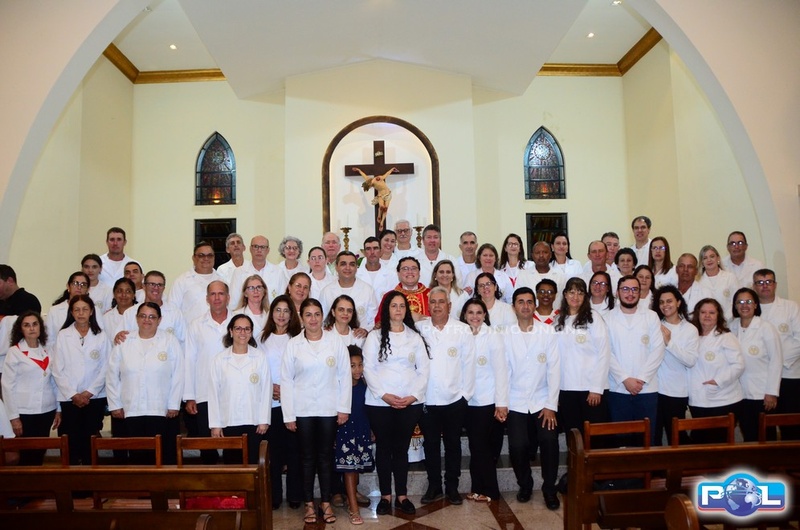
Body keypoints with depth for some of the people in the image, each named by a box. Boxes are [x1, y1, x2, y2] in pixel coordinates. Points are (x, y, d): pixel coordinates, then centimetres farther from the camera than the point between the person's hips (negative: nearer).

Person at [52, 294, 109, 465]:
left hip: (95, 398, 0)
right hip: (69, 398, 0)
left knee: (89, 441, 4)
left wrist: (89, 392, -8)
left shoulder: (101, 336, 2)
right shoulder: (63, 335, 2)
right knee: (70, 442, 0)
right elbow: (58, 370, -1)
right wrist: (73, 395, -7)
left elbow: (105, 368, 0)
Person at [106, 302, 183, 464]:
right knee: (136, 455, 5)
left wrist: (174, 405, -3)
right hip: (131, 411, 2)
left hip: (161, 411, -2)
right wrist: (115, 405, 6)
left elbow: (177, 376, 0)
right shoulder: (123, 343, 9)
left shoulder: (170, 341, 2)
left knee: (162, 456, -4)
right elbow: (112, 376, 11)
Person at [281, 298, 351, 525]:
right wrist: (288, 415, -5)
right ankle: (309, 504, 22)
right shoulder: (293, 344, -1)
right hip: (302, 410, 0)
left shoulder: (336, 342, -1)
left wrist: (344, 408, -3)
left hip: (329, 409, 0)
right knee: (307, 458, 9)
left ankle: (326, 503, 22)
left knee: (325, 457, 9)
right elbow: (286, 380, -1)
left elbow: (345, 375, 0)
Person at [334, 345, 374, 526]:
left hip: (361, 429, 4)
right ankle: (353, 508, 1)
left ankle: (352, 493, 39)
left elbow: (367, 408, 7)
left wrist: (371, 430, 11)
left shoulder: (364, 385, -3)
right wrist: (333, 435, -9)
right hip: (345, 429, -4)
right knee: (349, 466, -3)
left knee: (358, 464, 16)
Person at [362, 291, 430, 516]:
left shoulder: (415, 337, 9)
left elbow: (424, 369, 4)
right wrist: (384, 395, -13)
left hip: (410, 403, 1)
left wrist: (414, 395, -8)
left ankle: (402, 495, 17)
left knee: (401, 448, 7)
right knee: (383, 447, 6)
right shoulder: (375, 336, 3)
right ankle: (385, 496, 17)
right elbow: (368, 369, -4)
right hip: (379, 402, -1)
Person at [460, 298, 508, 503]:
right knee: (475, 447, 9)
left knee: (484, 447, 3)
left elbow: (501, 370, -9)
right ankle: (478, 488, 23)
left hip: (489, 401, -3)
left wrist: (502, 403, -13)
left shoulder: (493, 336, -6)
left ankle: (489, 490, 18)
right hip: (468, 401, 4)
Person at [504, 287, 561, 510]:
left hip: (542, 401, 0)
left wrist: (551, 405, -7)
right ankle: (525, 485, 20)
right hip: (516, 403, 0)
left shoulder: (547, 333, -1)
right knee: (517, 446, -9)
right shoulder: (506, 335, 0)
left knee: (549, 441, -16)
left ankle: (549, 488, 7)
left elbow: (554, 370, -3)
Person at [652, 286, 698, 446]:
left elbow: (691, 361, -13)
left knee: (676, 435, 11)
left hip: (677, 391, -1)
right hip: (654, 388, 1)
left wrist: (669, 342, -17)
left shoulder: (690, 329, 1)